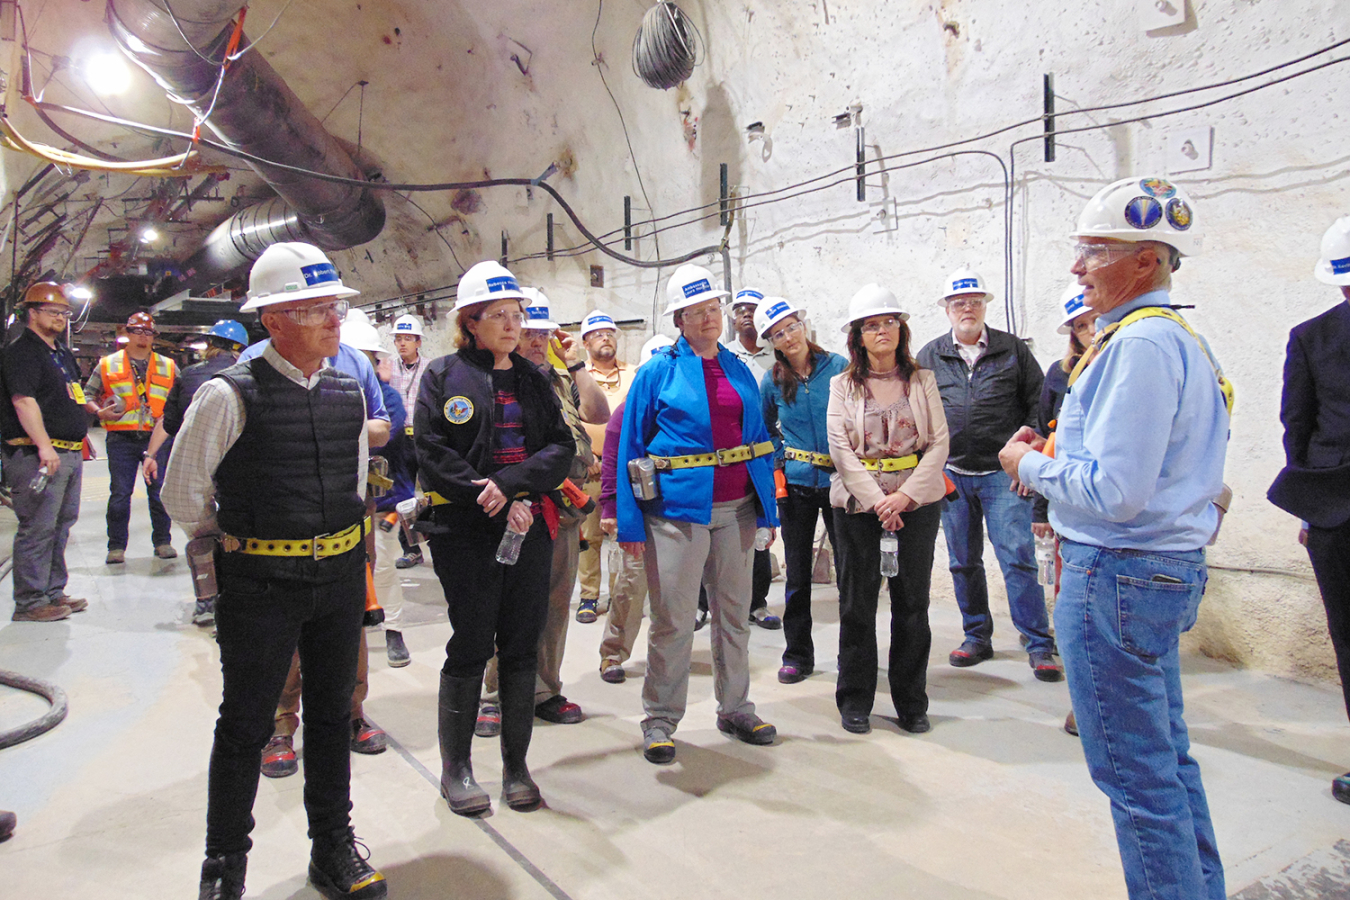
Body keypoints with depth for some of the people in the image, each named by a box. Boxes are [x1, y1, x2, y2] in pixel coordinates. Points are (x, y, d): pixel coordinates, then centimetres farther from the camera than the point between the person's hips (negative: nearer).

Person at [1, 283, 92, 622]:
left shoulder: (63, 353, 20)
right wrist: (44, 445, -25)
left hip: (69, 452, 10)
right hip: (38, 454, -10)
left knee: (61, 526, 14)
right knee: (38, 528, -7)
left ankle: (53, 592, 23)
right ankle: (30, 602, 0)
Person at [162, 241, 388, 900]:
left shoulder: (349, 392, 4)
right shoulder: (230, 395, -13)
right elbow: (183, 493, -3)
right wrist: (237, 540, 6)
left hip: (340, 575, 5)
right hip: (260, 583, -5)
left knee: (332, 714, 15)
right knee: (246, 725, 9)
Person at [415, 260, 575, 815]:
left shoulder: (532, 378, 13)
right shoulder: (444, 375, 0)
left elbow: (562, 447, 3)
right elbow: (435, 457, -9)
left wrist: (511, 482, -14)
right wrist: (500, 505, -14)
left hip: (530, 527, 4)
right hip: (467, 534, -4)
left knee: (522, 647, 8)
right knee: (471, 649, 2)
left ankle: (516, 766, 22)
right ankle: (456, 768, 19)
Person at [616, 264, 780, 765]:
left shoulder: (739, 371, 11)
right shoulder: (658, 372, -1)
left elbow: (759, 440, 14)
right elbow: (630, 447, -3)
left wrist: (769, 509, 8)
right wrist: (630, 521, -9)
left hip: (737, 509, 5)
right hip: (677, 510, -4)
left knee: (734, 613, 14)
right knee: (673, 622, 1)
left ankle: (734, 709, 29)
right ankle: (659, 720, 17)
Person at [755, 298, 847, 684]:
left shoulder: (838, 367, -3)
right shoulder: (771, 382, 2)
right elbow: (763, 430, 17)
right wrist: (779, 460, 4)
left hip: (839, 480, -1)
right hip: (796, 484, 1)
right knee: (797, 572, 7)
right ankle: (797, 655, 21)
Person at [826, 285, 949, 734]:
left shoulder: (922, 380, 8)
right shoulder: (843, 385, 5)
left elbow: (939, 443, 1)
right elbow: (840, 448, -4)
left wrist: (906, 496, -11)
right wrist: (875, 500, -14)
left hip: (917, 502, 1)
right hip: (858, 503, -1)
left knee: (912, 603, 6)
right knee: (857, 603, 4)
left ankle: (911, 703, 19)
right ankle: (855, 701, 17)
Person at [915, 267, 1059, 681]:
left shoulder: (1013, 349, 5)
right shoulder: (930, 356, 8)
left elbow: (1037, 403, 7)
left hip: (1003, 473, -2)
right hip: (952, 474, 3)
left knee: (1018, 558, -6)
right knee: (963, 562, 10)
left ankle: (1039, 646, 3)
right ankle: (977, 638, 24)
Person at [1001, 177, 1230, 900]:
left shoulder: (1138, 345, -20)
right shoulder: (1184, 339, 14)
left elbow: (1115, 491, -25)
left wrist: (1030, 466, -9)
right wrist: (1058, 458, 10)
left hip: (1117, 576, -11)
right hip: (1169, 568, 11)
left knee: (1135, 773, 2)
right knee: (1167, 755, 21)